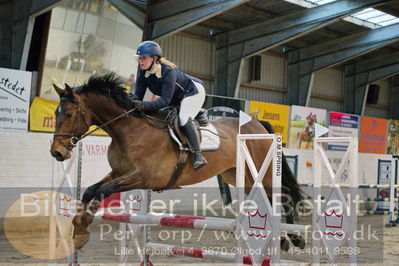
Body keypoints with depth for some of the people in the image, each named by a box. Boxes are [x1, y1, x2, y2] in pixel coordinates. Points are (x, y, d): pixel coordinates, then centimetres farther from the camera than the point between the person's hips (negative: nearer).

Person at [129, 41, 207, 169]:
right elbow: (138, 94, -16)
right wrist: (130, 102, -40)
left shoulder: (169, 72, -36)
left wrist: (144, 105, -54)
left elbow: (165, 100, -41)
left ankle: (198, 155, -30)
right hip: (176, 99, 9)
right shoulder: (143, 73, -13)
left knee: (184, 118, -30)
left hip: (193, 92, -9)